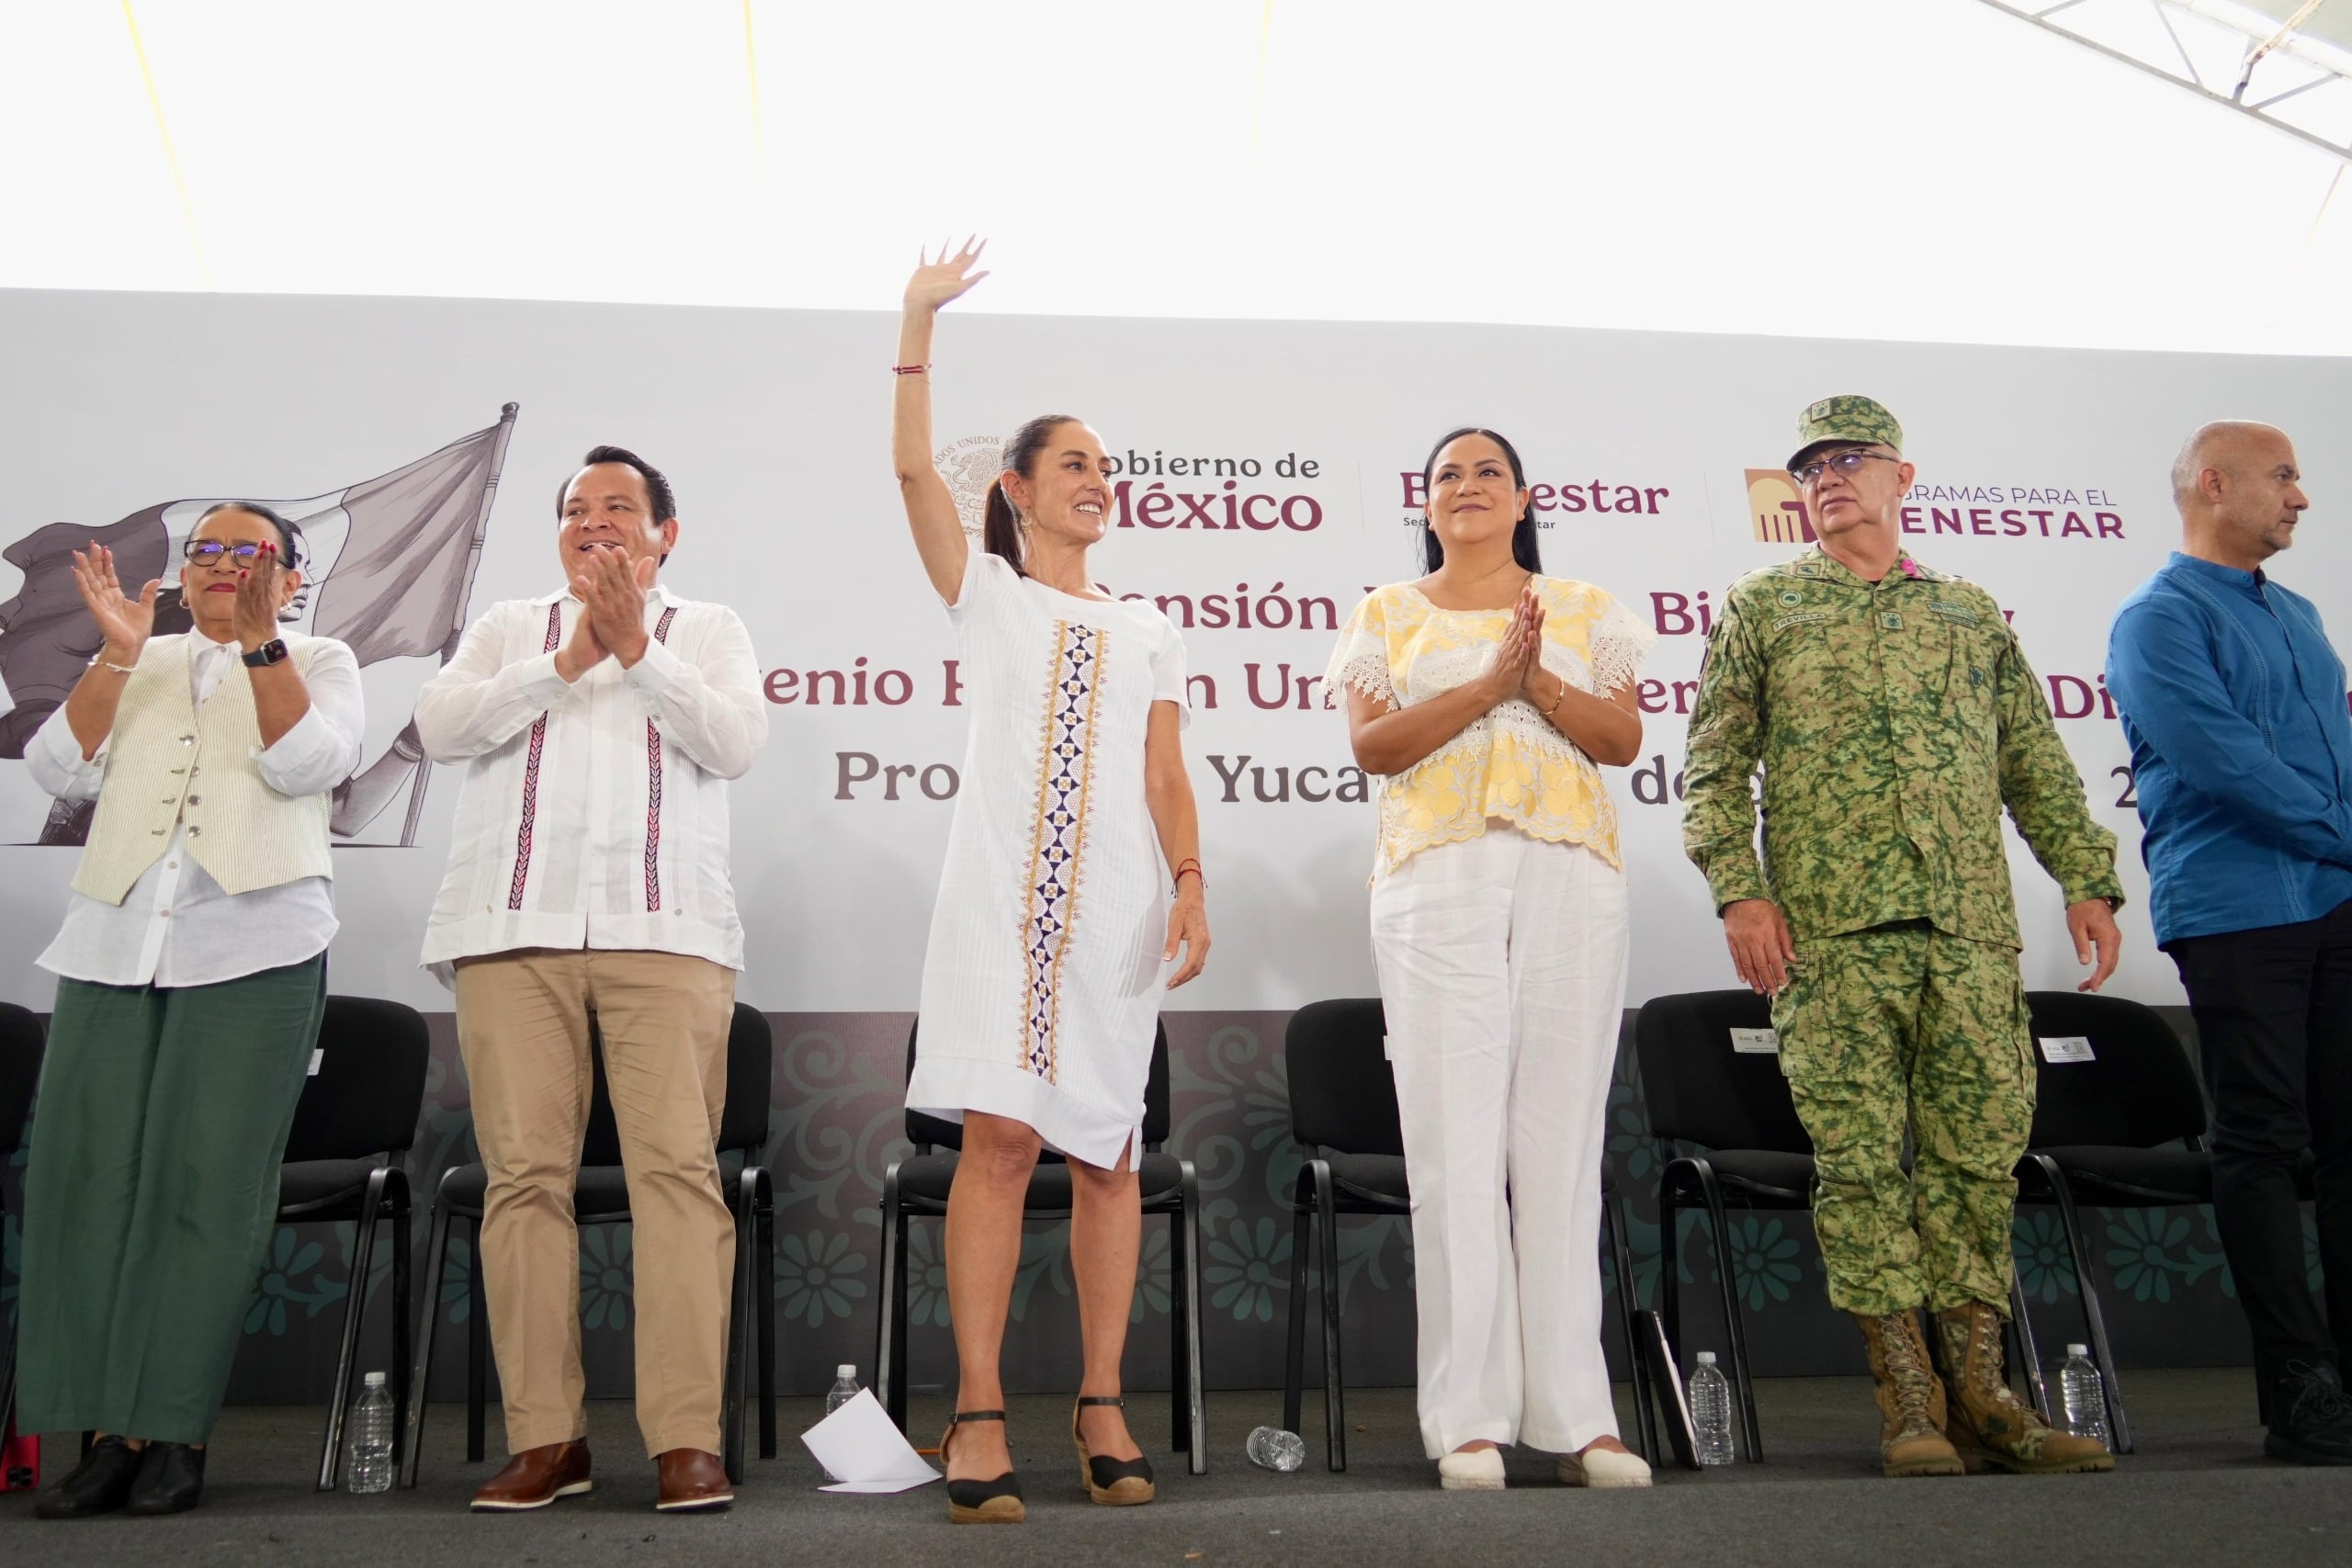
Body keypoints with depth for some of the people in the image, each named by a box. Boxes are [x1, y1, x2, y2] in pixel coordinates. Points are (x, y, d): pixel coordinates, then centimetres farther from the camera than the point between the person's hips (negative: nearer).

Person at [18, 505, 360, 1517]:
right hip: (113, 944, 4)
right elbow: (59, 770, 7)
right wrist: (116, 656, -1)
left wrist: (259, 641, -10)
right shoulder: (135, 665, 21)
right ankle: (111, 1430, 3)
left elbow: (308, 764, -6)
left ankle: (177, 1433, 2)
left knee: (211, 1187, -6)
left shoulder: (319, 661, 12)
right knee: (86, 1178, -4)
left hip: (253, 947, -3)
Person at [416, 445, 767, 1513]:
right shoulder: (509, 625, 22)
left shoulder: (705, 629, 18)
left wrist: (636, 649, -5)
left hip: (664, 932, -2)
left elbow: (737, 742, 1)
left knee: (678, 1167, -11)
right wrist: (567, 659, -2)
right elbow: (440, 727, 5)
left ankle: (686, 1439, -10)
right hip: (511, 929, 2)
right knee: (526, 1175, -3)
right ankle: (545, 1438, 3)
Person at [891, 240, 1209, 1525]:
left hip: (1117, 904, 3)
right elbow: (912, 468, 0)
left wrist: (1190, 886, -2)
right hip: (1000, 894, -2)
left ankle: (1101, 1408, 9)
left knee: (1107, 1150, 1)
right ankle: (978, 1417, -9)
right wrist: (918, 322, -4)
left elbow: (1167, 779, 12)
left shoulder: (1148, 631, 20)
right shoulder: (984, 591, 13)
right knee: (999, 1133, -13)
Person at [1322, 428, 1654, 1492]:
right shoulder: (1387, 614, 15)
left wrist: (1539, 682, -9)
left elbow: (1623, 737, 6)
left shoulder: (1582, 608, 18)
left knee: (1561, 1134, -2)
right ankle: (1469, 1419, -3)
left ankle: (1574, 1414, 2)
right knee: (1457, 1138, -6)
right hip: (1438, 881, -1)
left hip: (1570, 876, 1)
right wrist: (1489, 684, -10)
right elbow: (1373, 743, 0)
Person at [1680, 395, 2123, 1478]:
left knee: (1981, 1143, 2)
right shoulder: (1761, 607, 11)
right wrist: (1740, 891, -8)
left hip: (1972, 925, 3)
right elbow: (1715, 769, 4)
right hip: (1831, 928, -2)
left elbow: (2037, 765, 19)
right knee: (1861, 1154, -4)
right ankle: (1907, 1399, 3)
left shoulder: (1972, 613, 20)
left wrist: (2087, 878, 8)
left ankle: (1979, 1390, 10)